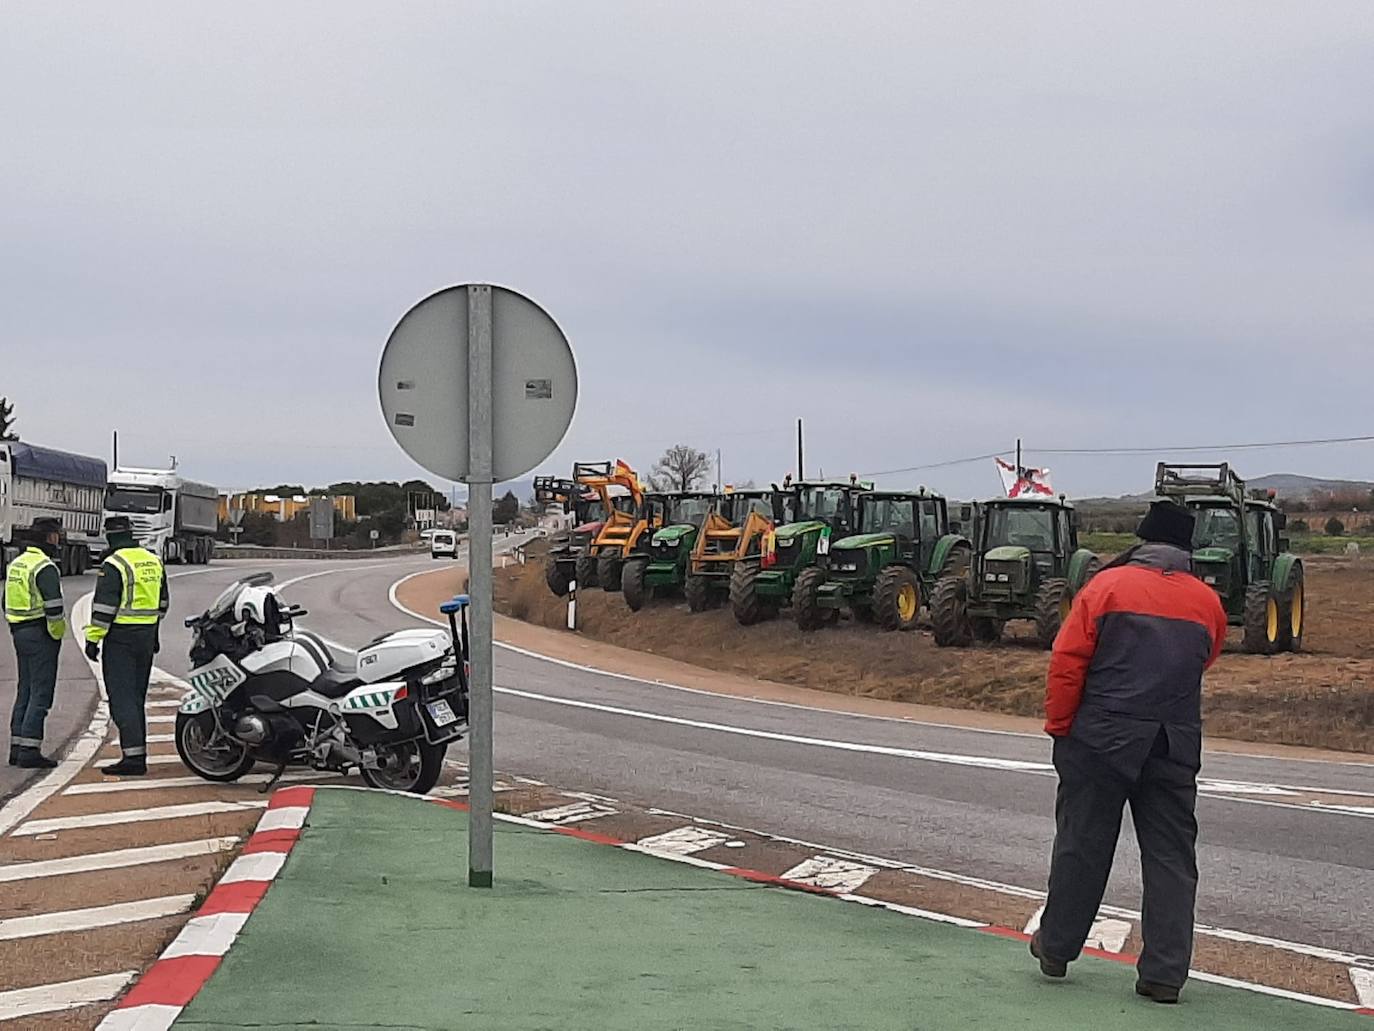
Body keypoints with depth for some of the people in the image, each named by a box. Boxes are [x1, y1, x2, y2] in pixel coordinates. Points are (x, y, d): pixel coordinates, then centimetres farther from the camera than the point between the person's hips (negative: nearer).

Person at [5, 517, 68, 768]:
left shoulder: (15, 564, 14)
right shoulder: (45, 568, -16)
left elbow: (8, 603, 19)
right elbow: (53, 606, -23)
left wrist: (16, 630, 20)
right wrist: (57, 633, -10)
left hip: (20, 632, 9)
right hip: (41, 635, -9)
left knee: (25, 691, 14)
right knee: (41, 693, -6)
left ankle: (17, 748, 16)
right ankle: (30, 751, -8)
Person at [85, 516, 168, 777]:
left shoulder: (114, 564, -13)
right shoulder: (154, 561, 11)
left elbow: (104, 607, -16)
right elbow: (162, 601, 19)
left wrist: (93, 638, -11)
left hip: (120, 638, -7)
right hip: (146, 636, 8)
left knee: (122, 698, -7)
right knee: (137, 697, 15)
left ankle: (133, 757, -13)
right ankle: (138, 753, 18)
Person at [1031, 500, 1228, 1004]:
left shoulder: (1107, 585, -5)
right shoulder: (1207, 601, 4)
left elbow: (1067, 663, -8)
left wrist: (1058, 726, 0)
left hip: (1102, 740, -2)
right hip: (1176, 749, 2)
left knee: (1082, 844, 9)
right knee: (1171, 856, 8)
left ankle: (1056, 948, 20)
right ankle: (1164, 973, 7)